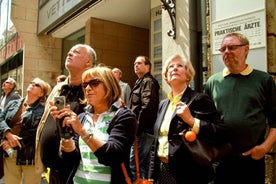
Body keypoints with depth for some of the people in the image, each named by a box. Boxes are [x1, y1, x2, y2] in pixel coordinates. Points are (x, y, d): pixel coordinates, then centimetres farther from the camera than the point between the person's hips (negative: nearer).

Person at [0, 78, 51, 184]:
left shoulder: (43, 109, -5)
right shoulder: (13, 104, 12)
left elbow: (36, 132, -14)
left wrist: (13, 143, -16)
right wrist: (9, 134, -18)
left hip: (30, 155, -4)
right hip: (10, 153, 5)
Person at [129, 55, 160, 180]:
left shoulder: (148, 82, -10)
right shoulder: (141, 82, 21)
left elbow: (147, 107, -21)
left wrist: (137, 127, -20)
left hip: (143, 129, -10)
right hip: (143, 129, 10)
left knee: (133, 164, -8)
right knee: (143, 163, 15)